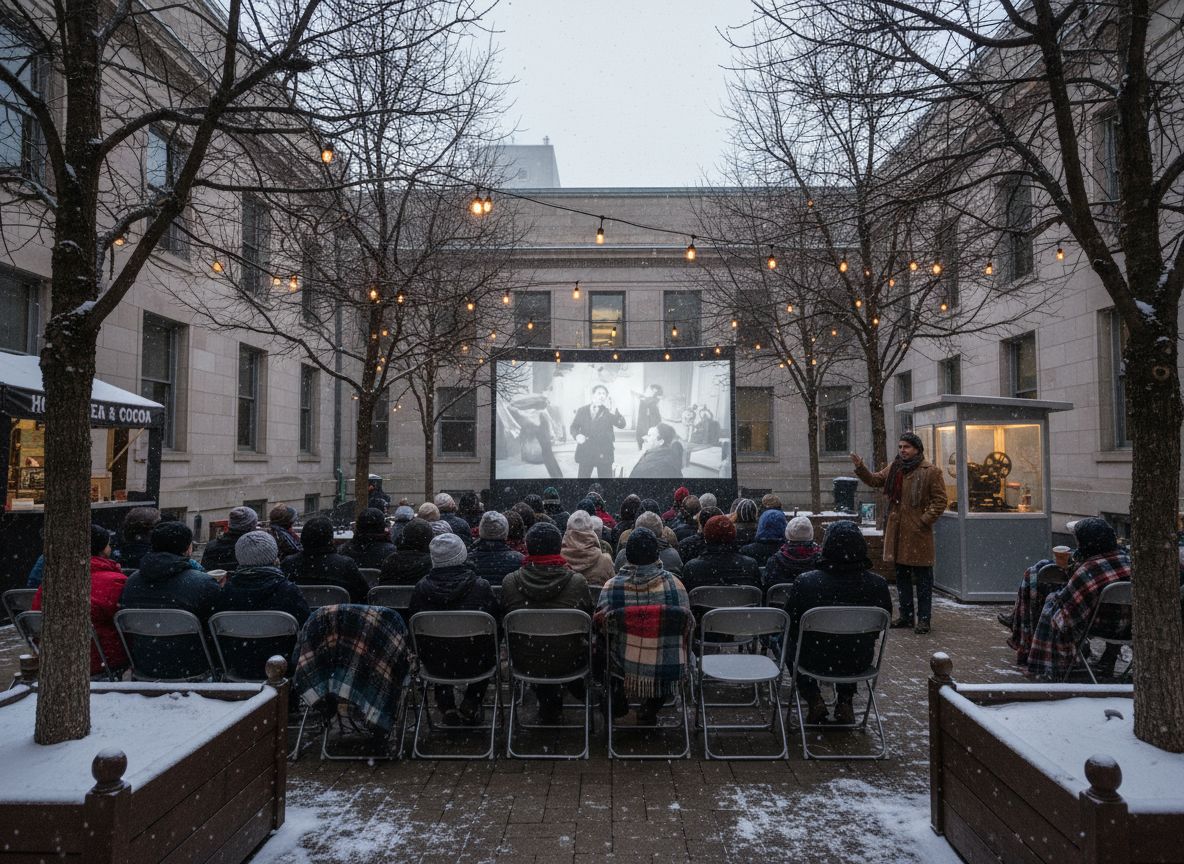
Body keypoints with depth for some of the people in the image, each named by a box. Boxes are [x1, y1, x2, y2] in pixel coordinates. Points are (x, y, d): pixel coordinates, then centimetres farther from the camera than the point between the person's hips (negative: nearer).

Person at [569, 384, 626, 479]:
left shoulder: (609, 410, 2)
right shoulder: (582, 410, 8)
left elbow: (622, 425, -12)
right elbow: (574, 427, 13)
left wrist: (613, 410, -26)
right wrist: (577, 435, -9)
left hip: (604, 453, -1)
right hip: (585, 452, 1)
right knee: (583, 476, 6)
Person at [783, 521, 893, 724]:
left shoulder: (805, 582, -22)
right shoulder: (878, 584, -16)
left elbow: (789, 624, -8)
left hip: (816, 660, -2)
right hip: (859, 662, 2)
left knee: (791, 644, 30)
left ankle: (813, 699, 19)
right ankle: (845, 701, 29)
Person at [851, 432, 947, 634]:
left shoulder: (931, 472, -8)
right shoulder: (894, 469, 11)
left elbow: (940, 501, -8)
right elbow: (874, 480, 19)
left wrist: (925, 521, -14)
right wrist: (860, 468, 3)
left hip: (918, 532, -7)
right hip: (897, 531, 7)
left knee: (923, 578, 0)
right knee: (901, 576, 14)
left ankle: (924, 619, 9)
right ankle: (906, 616, 25)